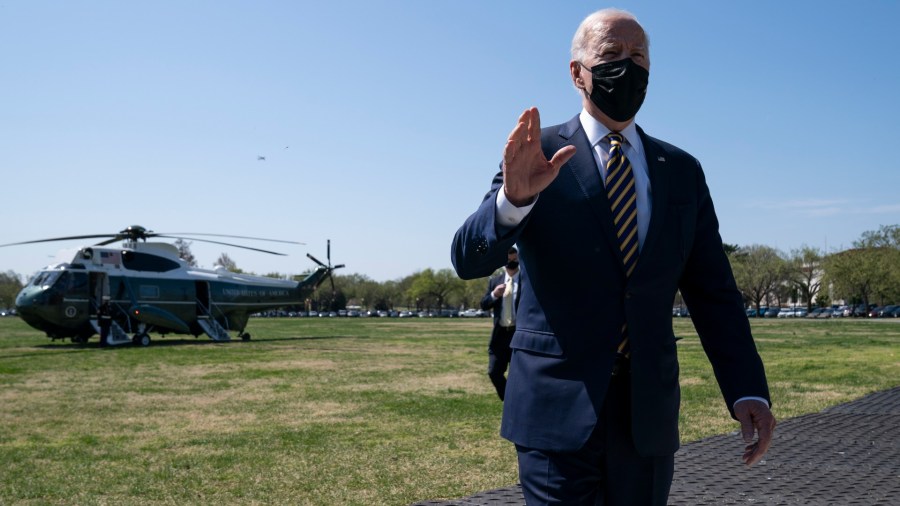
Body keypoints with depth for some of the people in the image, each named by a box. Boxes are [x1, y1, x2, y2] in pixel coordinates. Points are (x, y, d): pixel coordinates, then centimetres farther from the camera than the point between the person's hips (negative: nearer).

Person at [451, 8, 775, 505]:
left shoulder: (683, 171, 8)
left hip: (650, 412, 4)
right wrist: (514, 197, -32)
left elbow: (713, 292, 6)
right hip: (558, 409, -3)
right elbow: (468, 258, -13)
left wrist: (747, 391, -6)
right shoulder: (538, 155, -2)